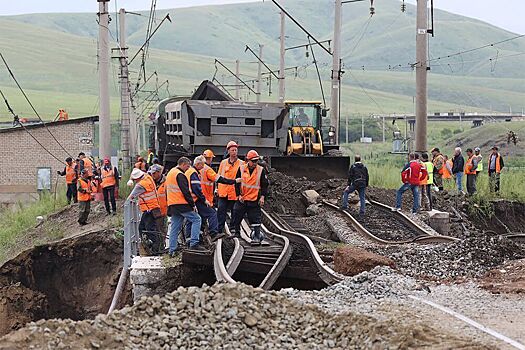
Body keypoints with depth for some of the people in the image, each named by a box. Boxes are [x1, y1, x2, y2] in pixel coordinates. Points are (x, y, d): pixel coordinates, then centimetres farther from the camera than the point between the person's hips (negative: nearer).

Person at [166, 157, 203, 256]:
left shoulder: (170, 173, 20)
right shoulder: (180, 175, -12)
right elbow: (186, 191, -17)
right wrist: (193, 204, -12)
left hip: (172, 205, 9)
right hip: (182, 204, -9)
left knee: (175, 227, 10)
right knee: (196, 219, -3)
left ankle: (172, 250, 8)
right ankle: (194, 243, -11)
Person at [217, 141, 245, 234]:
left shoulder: (241, 163, 0)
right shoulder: (223, 162, 10)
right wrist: (217, 188, 13)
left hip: (234, 192, -2)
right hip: (223, 191, 2)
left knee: (234, 212, 5)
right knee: (221, 210, -1)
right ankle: (219, 229, 4)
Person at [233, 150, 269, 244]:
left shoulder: (261, 170, -2)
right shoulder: (242, 169, 2)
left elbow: (265, 185, 1)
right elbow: (237, 183, 7)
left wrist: (262, 197, -7)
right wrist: (239, 195, -1)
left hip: (254, 200, -3)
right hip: (242, 199, 3)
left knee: (255, 218, -4)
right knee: (237, 216, 9)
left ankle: (257, 236, -1)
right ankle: (237, 232, 26)